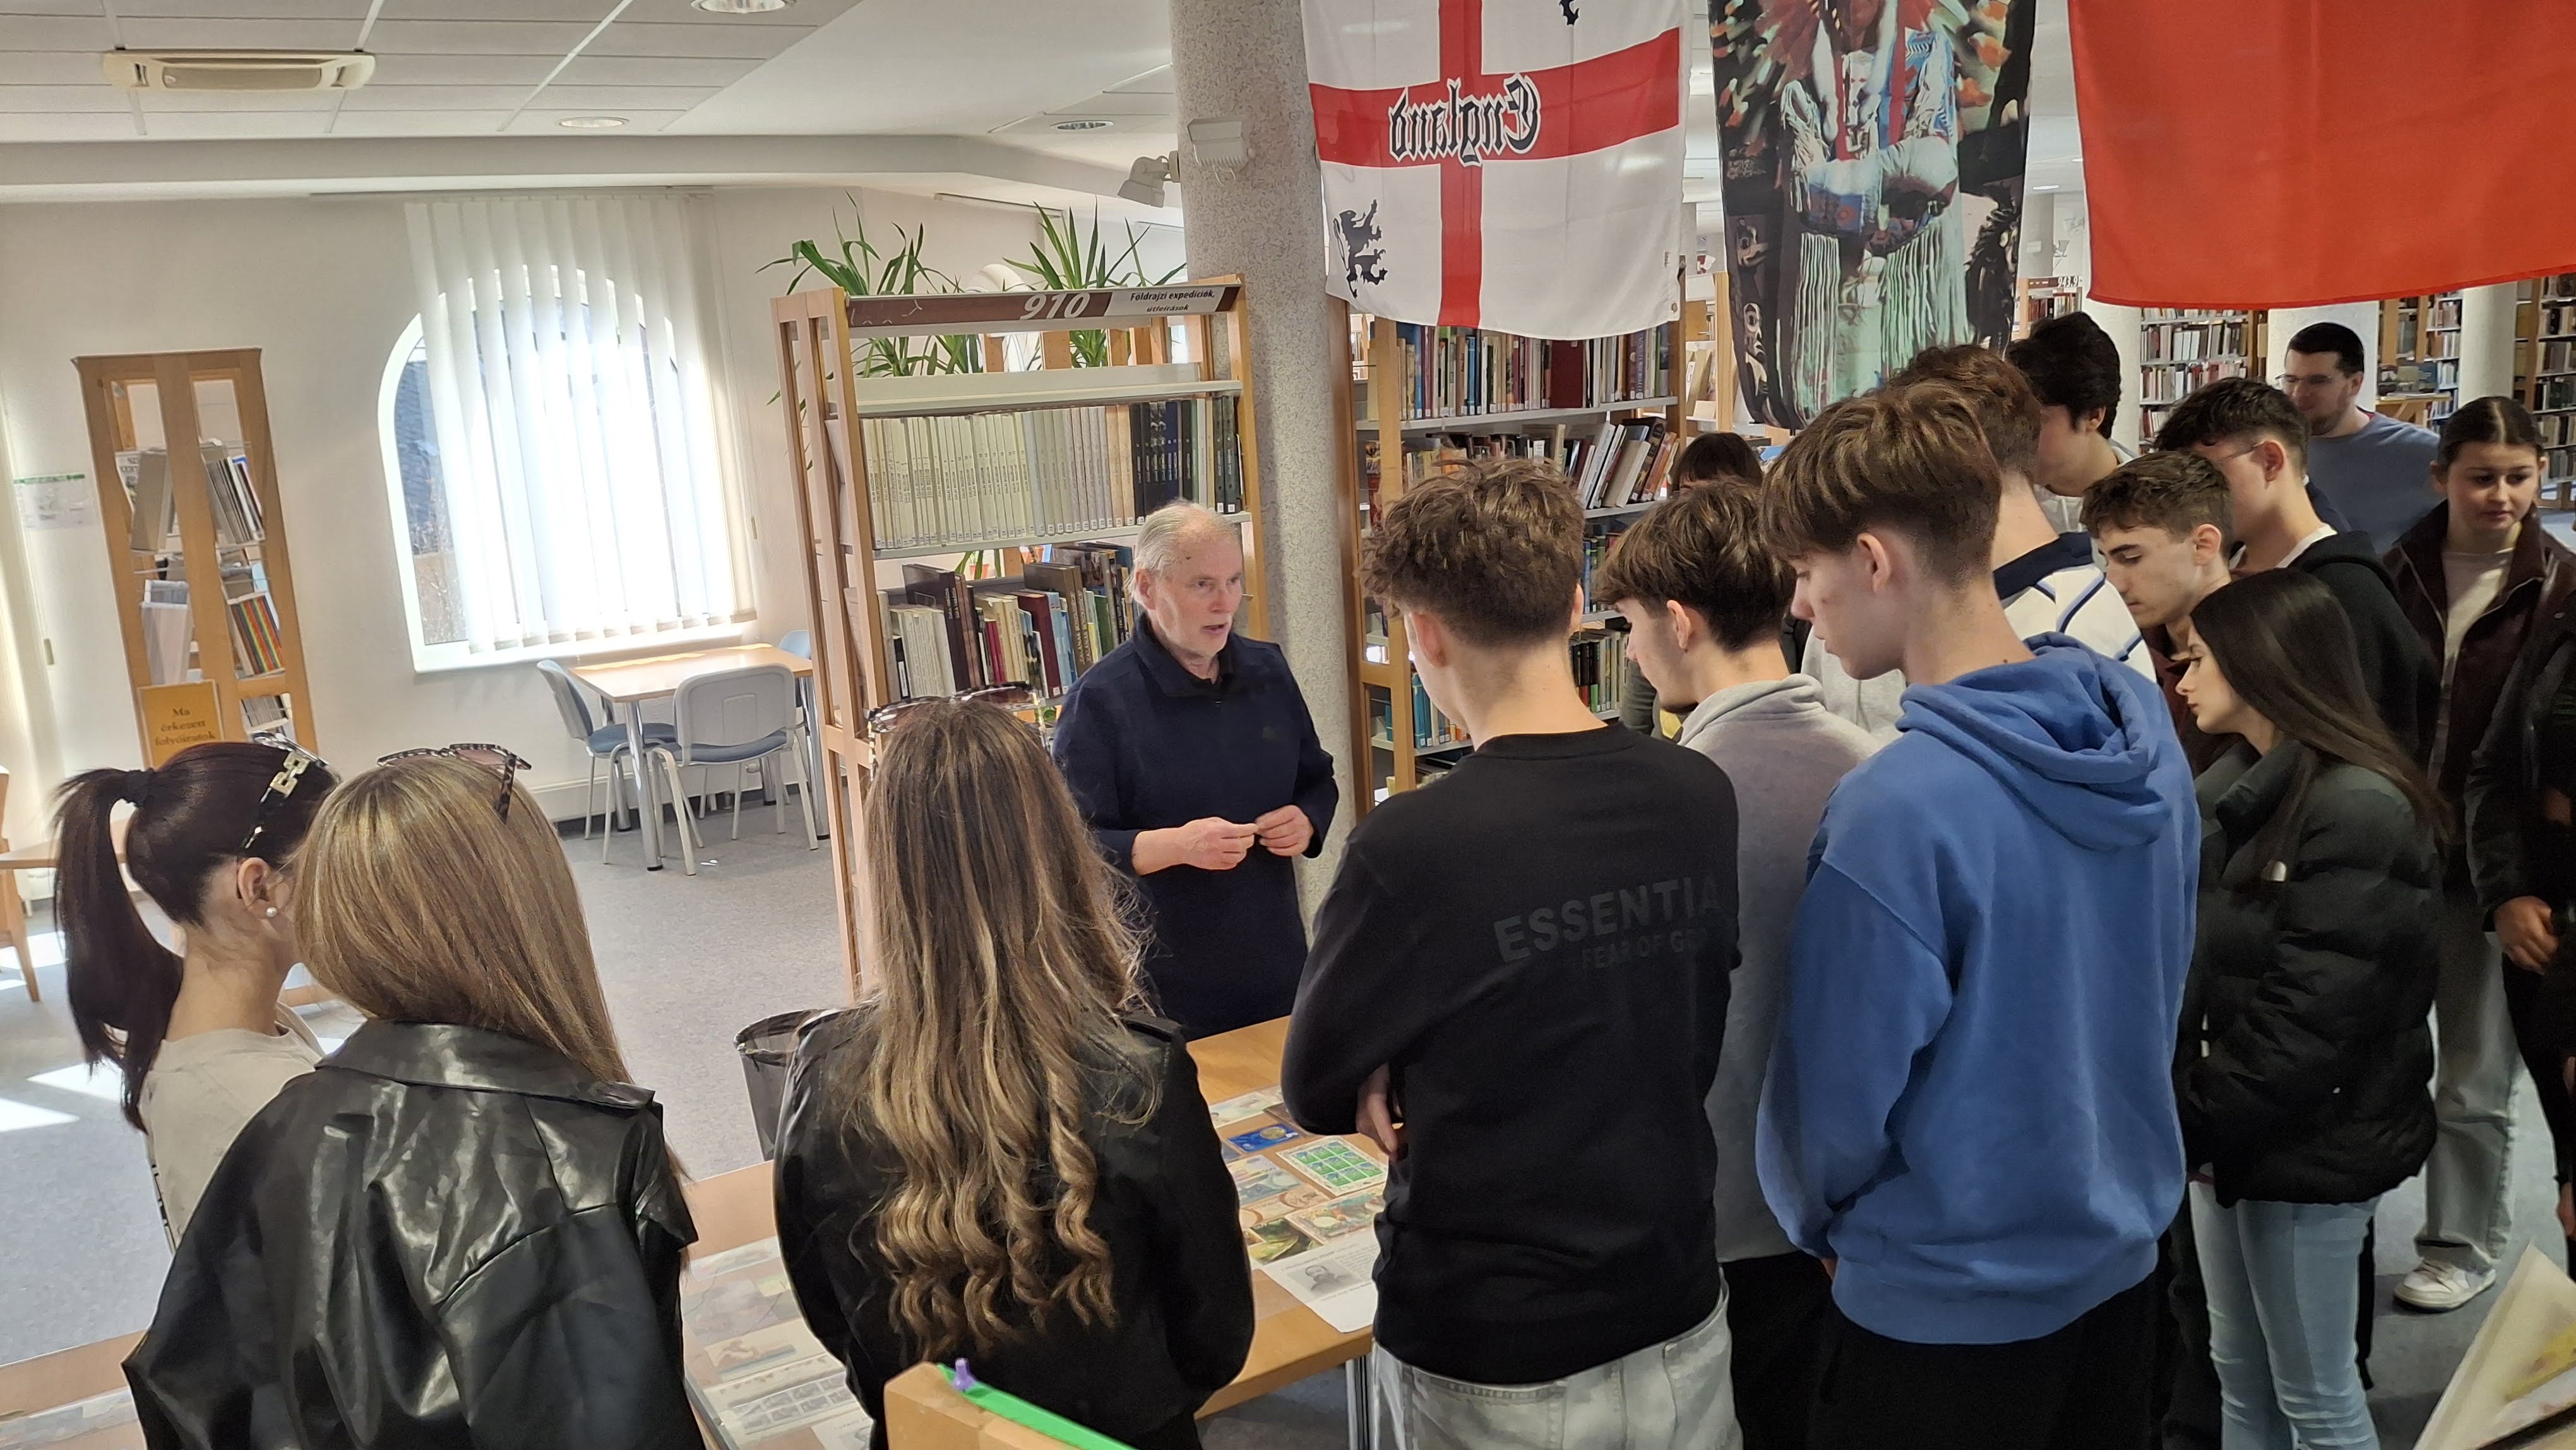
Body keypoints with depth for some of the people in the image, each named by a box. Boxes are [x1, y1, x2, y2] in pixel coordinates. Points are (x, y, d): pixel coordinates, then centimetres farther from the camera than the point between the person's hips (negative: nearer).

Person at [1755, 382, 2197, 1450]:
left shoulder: (1895, 812, -30)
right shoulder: (2147, 729, -6)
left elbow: (1840, 1093, -20)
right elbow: (2160, 987, 7)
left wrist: (1820, 1221, 1)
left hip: (1950, 1299, -7)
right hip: (2122, 1253, 7)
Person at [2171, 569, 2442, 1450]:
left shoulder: (2358, 812, -18)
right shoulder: (2236, 790, 10)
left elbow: (2309, 1021, -23)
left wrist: (2190, 1121, -16)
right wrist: (2187, 1112, -2)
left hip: (2308, 1144, -8)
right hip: (2234, 1133, 8)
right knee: (2239, 1374, 19)